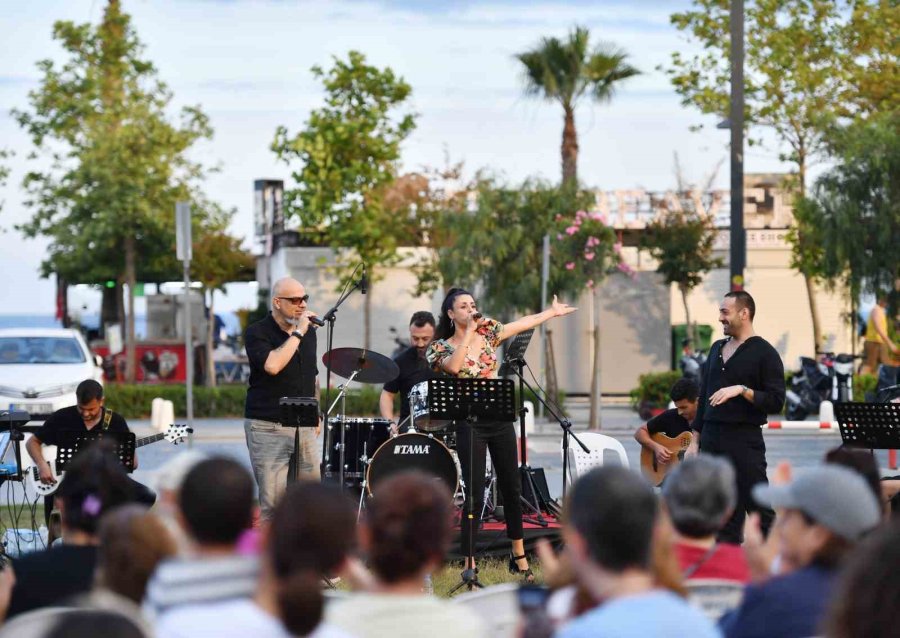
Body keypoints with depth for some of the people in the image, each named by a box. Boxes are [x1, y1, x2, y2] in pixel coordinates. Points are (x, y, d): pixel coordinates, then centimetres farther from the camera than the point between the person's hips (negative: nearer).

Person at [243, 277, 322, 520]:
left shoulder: (309, 332, 12)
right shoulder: (257, 333, -7)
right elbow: (272, 365, -26)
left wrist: (317, 414, 21)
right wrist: (297, 333, -19)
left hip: (304, 426, 6)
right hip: (268, 427, -6)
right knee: (273, 501, -7)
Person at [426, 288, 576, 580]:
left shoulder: (487, 331, 7)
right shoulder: (442, 347, -5)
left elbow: (524, 323, 17)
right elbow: (453, 366, -27)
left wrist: (552, 312, 23)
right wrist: (469, 333, -23)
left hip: (500, 419, 4)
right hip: (470, 424, -4)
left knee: (511, 488, 10)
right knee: (475, 495, -7)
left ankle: (519, 557, 22)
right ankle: (469, 565, -1)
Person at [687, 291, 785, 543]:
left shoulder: (764, 353, -4)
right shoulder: (717, 349, 16)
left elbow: (776, 402, -10)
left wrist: (742, 390, -21)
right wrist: (695, 441, 15)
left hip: (745, 439, -6)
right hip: (711, 438, 6)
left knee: (759, 510, -6)